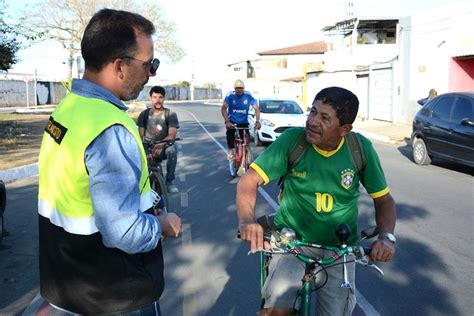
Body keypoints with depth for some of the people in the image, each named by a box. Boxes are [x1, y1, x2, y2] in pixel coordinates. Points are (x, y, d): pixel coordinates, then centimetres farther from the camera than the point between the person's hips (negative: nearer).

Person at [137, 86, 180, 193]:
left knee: (172, 149, -36)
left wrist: (160, 145, -32)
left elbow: (172, 135, -12)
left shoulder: (170, 114, 0)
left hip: (163, 148, -2)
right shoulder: (144, 114, 7)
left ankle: (170, 181, -19)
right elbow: (140, 135, 2)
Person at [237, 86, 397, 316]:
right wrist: (246, 220, -36)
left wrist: (386, 237, -20)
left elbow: (384, 199, -2)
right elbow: (250, 180, -17)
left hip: (340, 248, 2)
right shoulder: (292, 139, -16)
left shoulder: (360, 148, -12)